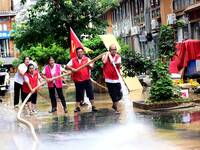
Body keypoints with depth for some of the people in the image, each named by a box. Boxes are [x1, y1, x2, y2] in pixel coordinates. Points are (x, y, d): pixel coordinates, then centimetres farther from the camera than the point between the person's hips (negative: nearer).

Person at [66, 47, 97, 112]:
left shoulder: (87, 59, 3)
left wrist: (90, 65, -27)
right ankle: (77, 107, 20)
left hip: (87, 80, 0)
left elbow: (91, 67, -4)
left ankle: (93, 106, 9)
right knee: (78, 94, 8)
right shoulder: (73, 60, 4)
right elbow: (67, 66, -1)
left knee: (90, 93, 0)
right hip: (78, 80, 0)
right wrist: (72, 69, -20)